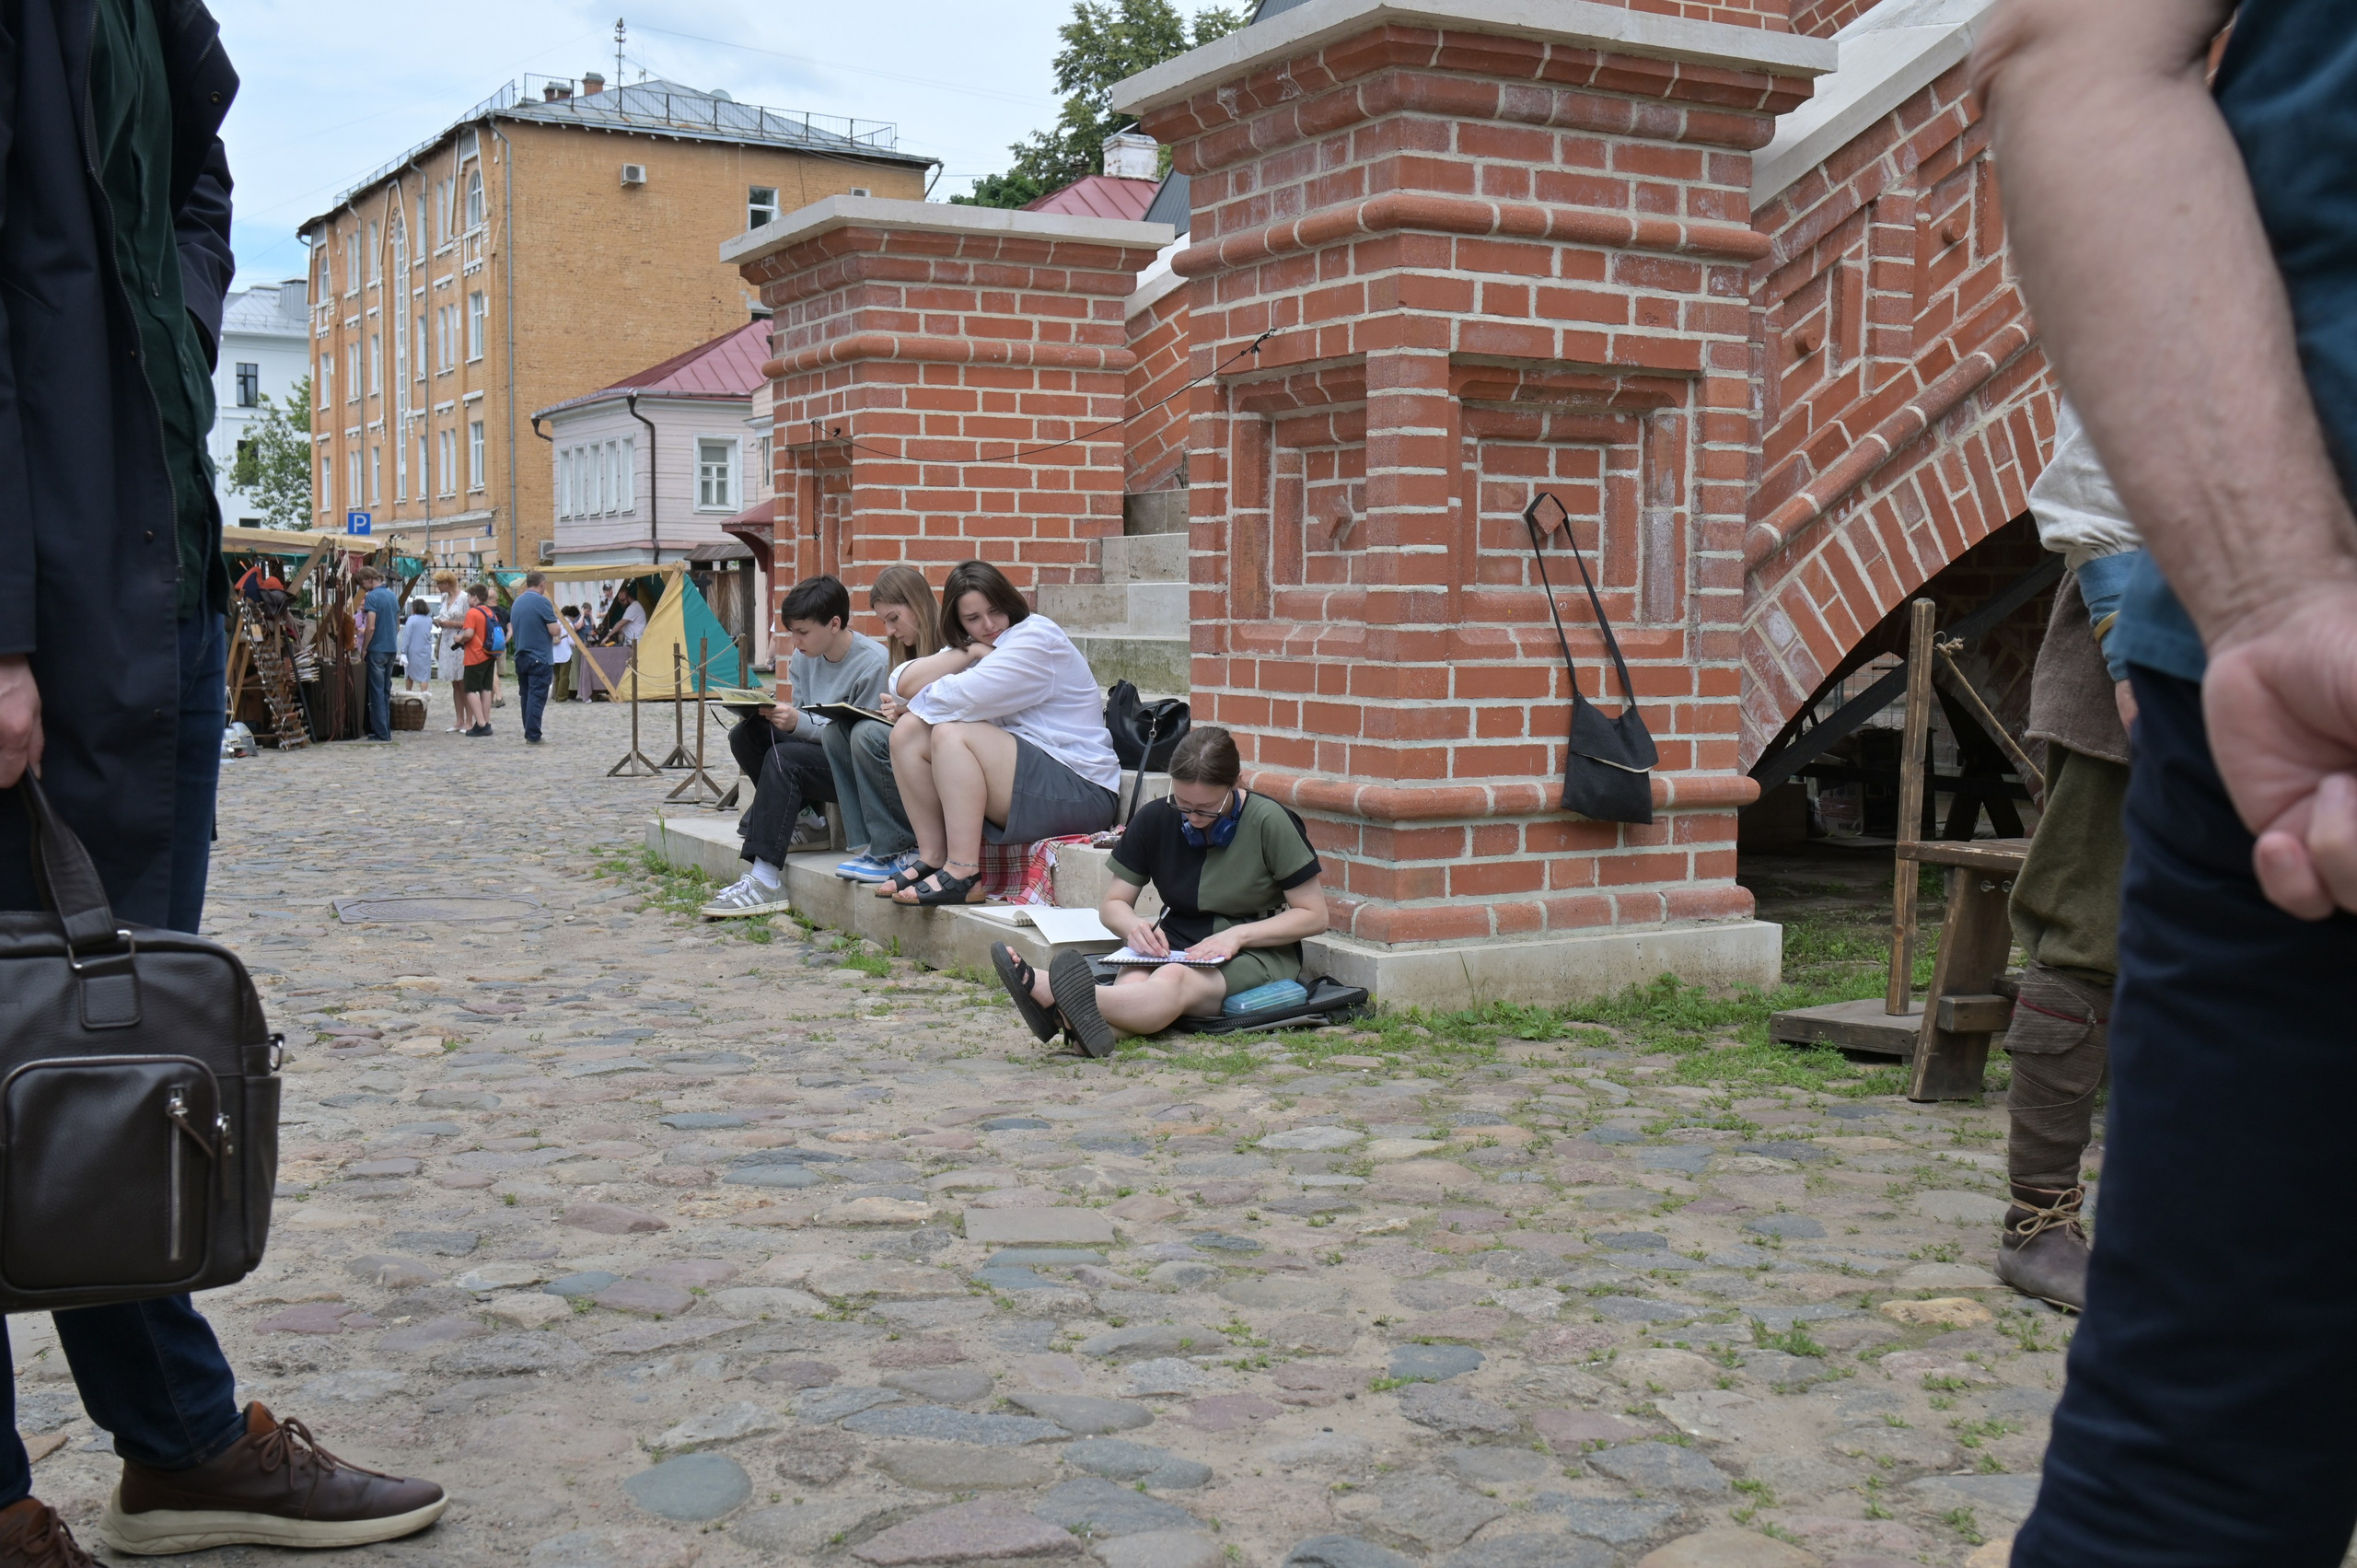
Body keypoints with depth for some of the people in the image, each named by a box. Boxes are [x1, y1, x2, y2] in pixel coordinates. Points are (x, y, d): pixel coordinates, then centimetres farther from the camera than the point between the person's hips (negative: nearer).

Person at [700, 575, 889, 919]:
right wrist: (768, 712, -12)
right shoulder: (804, 657, 5)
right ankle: (799, 820, -2)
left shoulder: (874, 664, -18)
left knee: (784, 758, -30)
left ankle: (765, 883, -34)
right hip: (815, 752, 8)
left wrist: (799, 723, -28)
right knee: (746, 733, -11)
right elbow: (800, 718, 10)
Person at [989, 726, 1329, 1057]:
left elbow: (1314, 915, -6)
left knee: (1174, 979, -38)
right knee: (1133, 982, -34)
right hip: (1177, 948, 5)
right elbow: (1113, 904, 8)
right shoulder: (1154, 820, 0)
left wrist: (1238, 935, -19)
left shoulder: (1268, 823, -11)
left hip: (1256, 953, -5)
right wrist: (1134, 926, -17)